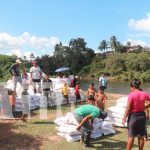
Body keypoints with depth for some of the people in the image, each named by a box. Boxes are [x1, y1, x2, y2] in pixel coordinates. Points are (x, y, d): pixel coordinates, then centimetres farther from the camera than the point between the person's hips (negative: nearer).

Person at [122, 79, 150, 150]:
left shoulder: (131, 95, -16)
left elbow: (128, 108, -16)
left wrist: (124, 118, -7)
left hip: (133, 116, -5)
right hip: (142, 115, 5)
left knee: (131, 136, 5)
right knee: (141, 136, 14)